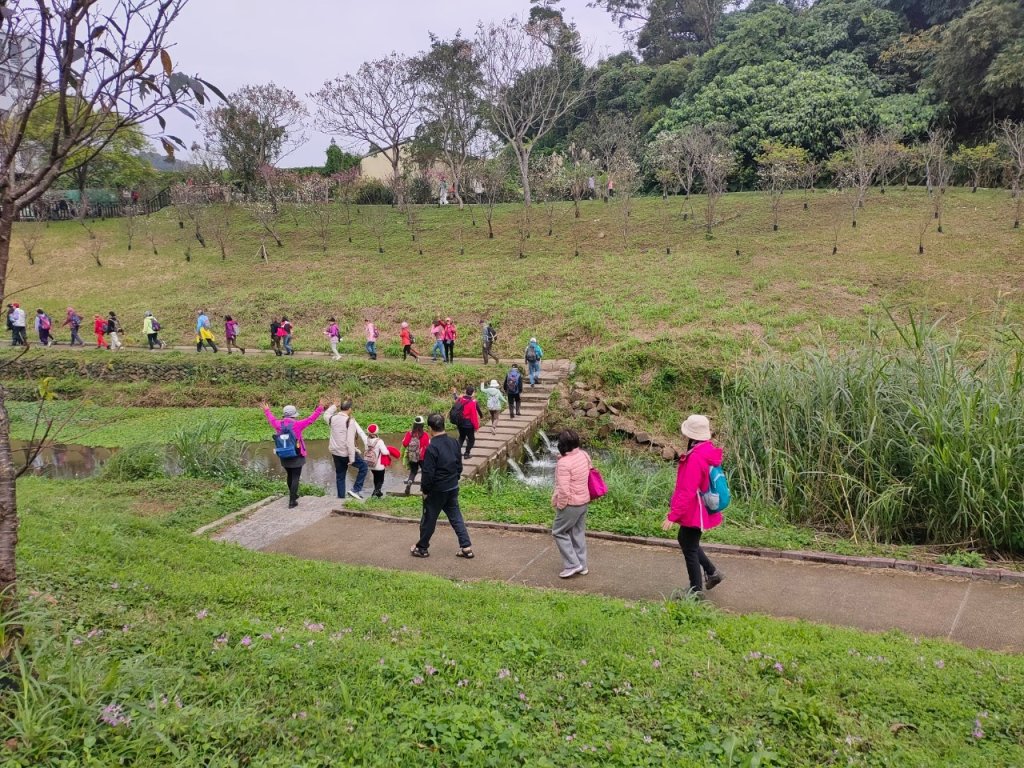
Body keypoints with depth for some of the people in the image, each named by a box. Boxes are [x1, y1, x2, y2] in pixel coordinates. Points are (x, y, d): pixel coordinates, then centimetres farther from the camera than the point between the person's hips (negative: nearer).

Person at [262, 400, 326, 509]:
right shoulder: (297, 425, -17)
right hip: (296, 456, -5)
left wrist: (267, 411, 37)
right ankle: (292, 502, -3)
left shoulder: (279, 424, -2)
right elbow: (310, 419, -13)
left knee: (290, 476, 22)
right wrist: (319, 409, -5)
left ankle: (293, 495, 39)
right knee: (295, 478, 0)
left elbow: (272, 420, 19)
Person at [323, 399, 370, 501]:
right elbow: (350, 442, -21)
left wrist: (334, 406, 33)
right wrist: (352, 458, -18)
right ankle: (355, 490, 4)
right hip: (346, 453, -6)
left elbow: (326, 415, 29)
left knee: (340, 476, 17)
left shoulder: (332, 418, 0)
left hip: (335, 452, 6)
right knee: (363, 467, 11)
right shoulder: (350, 421, -18)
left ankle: (341, 497, 21)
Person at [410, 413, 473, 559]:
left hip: (437, 491, -6)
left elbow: (428, 473, -19)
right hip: (453, 488, 6)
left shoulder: (432, 448, -21)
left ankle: (422, 548, 23)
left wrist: (425, 490, -7)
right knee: (456, 517, 13)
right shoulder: (453, 443, 1)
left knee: (428, 520, 9)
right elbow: (459, 466, 10)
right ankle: (466, 547, 9)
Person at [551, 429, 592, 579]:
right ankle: (582, 565, 26)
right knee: (578, 533, 18)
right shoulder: (584, 455, -2)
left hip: (571, 503, -8)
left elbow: (564, 490, -26)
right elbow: (590, 469, 15)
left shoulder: (564, 463, -26)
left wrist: (560, 506, -11)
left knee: (559, 532, 8)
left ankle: (572, 564, 8)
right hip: (584, 501, 8)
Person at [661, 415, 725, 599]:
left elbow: (687, 492, -28)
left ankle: (696, 590, 18)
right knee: (686, 541, 25)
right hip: (700, 509, 9)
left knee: (689, 548, 6)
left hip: (693, 512, -9)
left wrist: (672, 515, -23)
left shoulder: (696, 458, -27)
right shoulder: (708, 450, 2)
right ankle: (712, 572, 30)